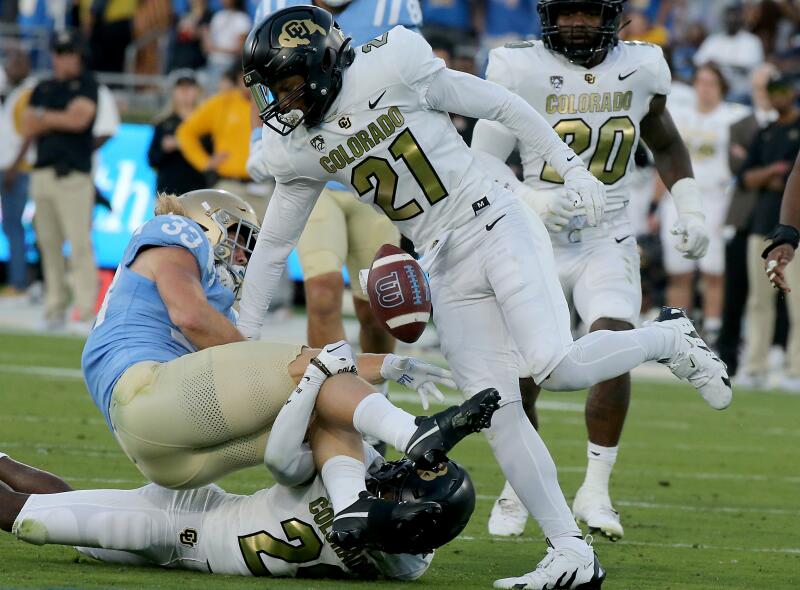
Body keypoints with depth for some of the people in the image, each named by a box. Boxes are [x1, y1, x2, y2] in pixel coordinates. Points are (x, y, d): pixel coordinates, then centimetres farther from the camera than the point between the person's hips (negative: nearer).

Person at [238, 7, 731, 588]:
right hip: (447, 272, 6)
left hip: (495, 229, -6)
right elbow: (273, 245, 14)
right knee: (498, 415, -4)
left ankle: (671, 339, 3)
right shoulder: (298, 148, 3)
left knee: (556, 365, -24)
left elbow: (500, 106, -4)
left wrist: (571, 166, -3)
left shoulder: (391, 69, -14)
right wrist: (241, 340, 16)